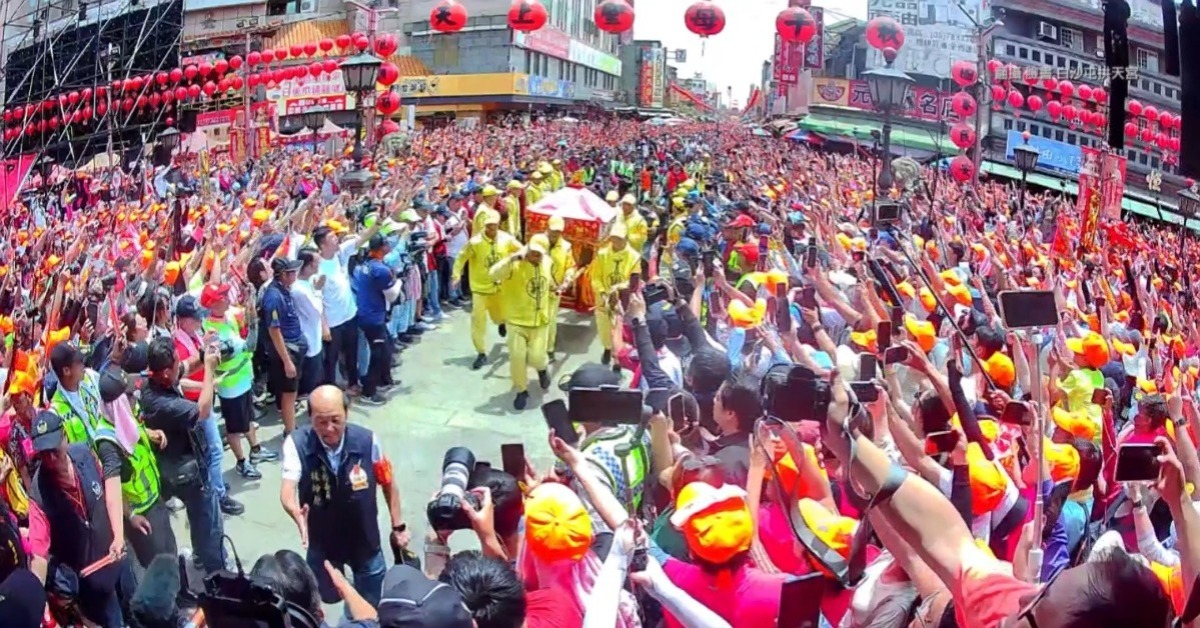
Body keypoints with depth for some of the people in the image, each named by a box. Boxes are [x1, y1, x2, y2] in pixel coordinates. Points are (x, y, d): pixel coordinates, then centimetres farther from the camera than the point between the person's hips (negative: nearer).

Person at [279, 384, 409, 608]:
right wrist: (297, 514, -57)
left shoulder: (367, 441, -22)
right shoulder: (297, 443, -24)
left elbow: (387, 483, -6)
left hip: (365, 539, 0)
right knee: (323, 598, 22)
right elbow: (287, 489, -35)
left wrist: (398, 525, 1)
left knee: (372, 606, 18)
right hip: (322, 541, 0)